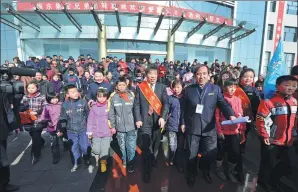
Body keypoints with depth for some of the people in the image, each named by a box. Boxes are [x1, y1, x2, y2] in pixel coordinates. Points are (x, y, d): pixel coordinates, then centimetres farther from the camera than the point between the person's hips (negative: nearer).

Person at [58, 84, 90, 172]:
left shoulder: (83, 102, -9)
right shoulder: (65, 105, -4)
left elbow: (88, 115, 0)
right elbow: (63, 118, 5)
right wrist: (61, 129, 3)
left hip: (83, 130, -1)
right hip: (71, 131, 2)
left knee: (85, 147, 8)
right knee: (74, 148, 11)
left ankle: (87, 160, 34)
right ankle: (75, 163, 33)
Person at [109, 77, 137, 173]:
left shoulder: (132, 95, -6)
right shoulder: (113, 97, -4)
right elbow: (111, 113, 0)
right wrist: (112, 126, 0)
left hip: (131, 127, -1)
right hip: (119, 128, 1)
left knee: (131, 147, 3)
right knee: (122, 147, 16)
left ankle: (130, 163, 26)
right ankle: (124, 161, 38)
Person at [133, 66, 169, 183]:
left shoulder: (162, 87, 3)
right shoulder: (140, 87, 1)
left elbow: (166, 103, -5)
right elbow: (136, 104, 0)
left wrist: (163, 117, -18)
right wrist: (137, 119, -8)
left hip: (158, 120, 2)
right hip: (145, 120, -2)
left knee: (156, 144, 17)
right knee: (146, 146, 0)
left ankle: (154, 160, 45)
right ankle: (147, 171, 17)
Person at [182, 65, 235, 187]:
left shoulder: (215, 89, 2)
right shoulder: (188, 90, 2)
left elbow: (223, 104, -8)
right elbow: (184, 109, 4)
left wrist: (231, 115, -26)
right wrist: (183, 123, 3)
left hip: (209, 128, 0)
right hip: (192, 127, 0)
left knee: (211, 153, 9)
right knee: (192, 154, 14)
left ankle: (205, 171, 44)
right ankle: (191, 174, 42)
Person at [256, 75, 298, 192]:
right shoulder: (269, 101, -20)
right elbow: (261, 120, -20)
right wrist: (264, 136, -19)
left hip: (288, 141, 7)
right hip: (271, 141, -7)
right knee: (268, 164, 9)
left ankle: (274, 181, 42)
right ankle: (264, 182, 36)